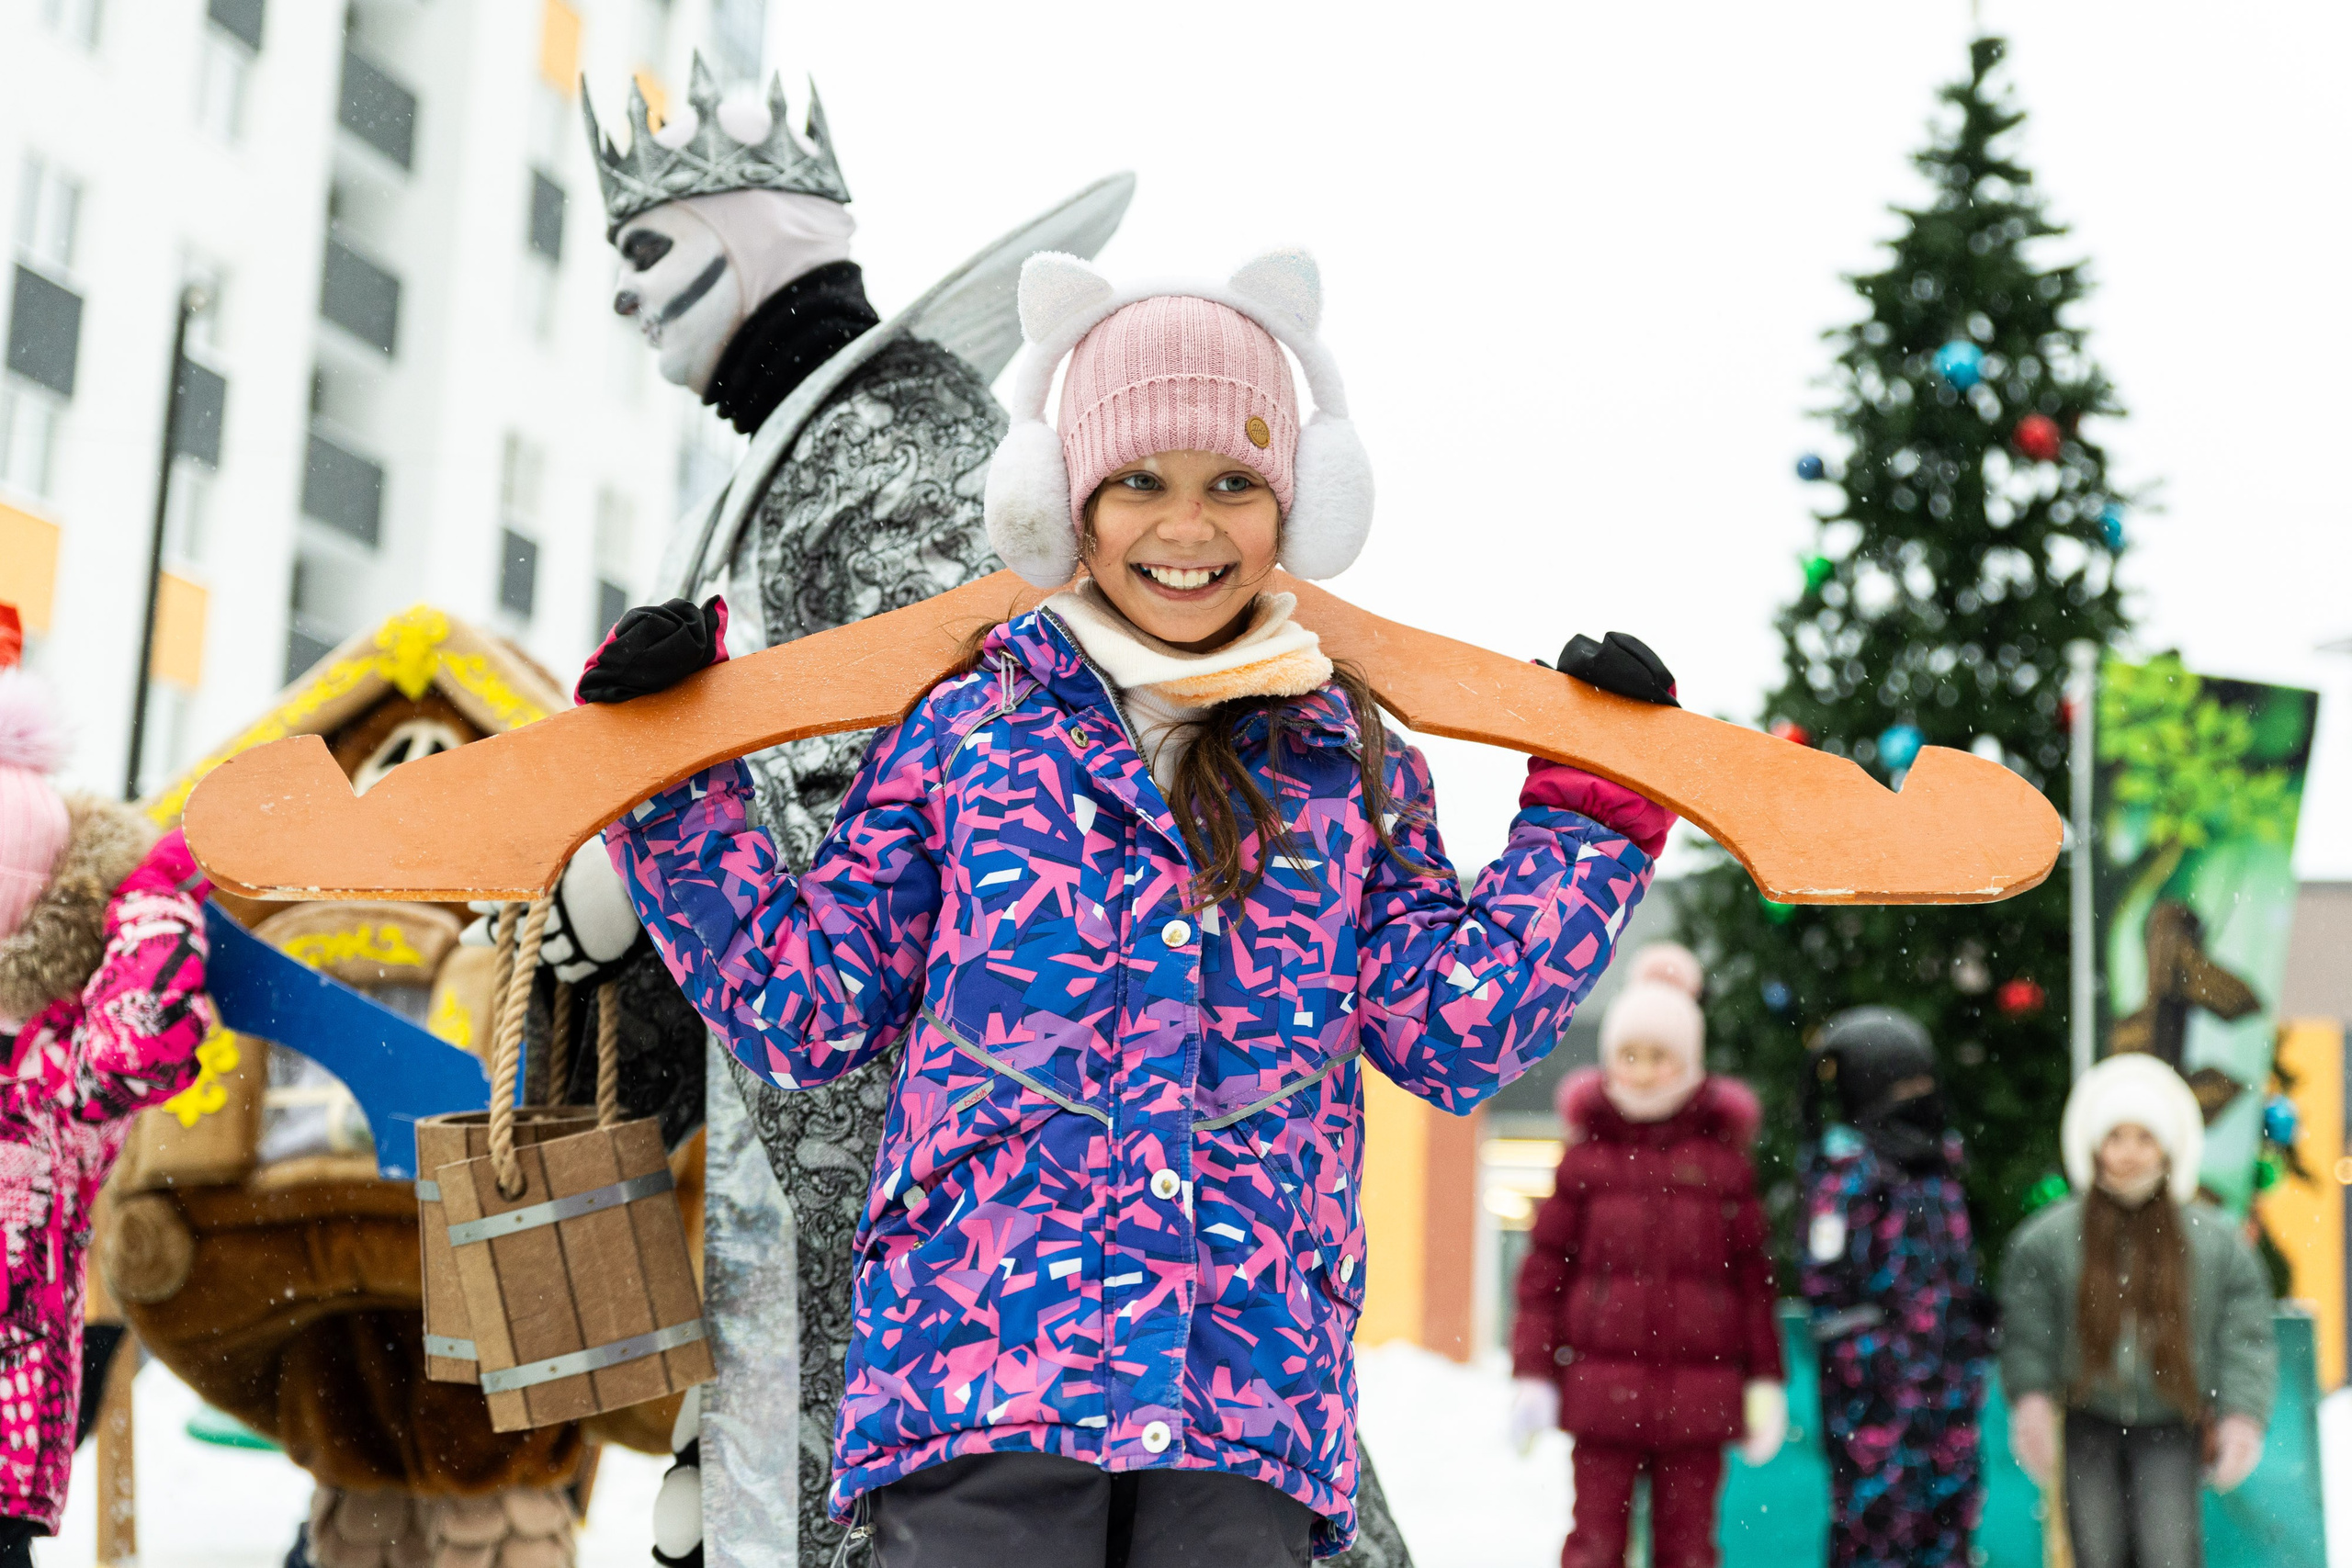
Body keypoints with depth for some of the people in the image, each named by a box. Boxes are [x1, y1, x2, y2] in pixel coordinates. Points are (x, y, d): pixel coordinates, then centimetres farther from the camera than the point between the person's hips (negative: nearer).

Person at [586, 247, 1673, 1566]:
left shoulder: (1350, 761, 15)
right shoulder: (965, 733, 11)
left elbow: (1457, 1029, 10)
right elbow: (803, 1004, 12)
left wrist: (1591, 801, 10)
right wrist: (675, 781, 8)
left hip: (1254, 1382, 1)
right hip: (983, 1356, -1)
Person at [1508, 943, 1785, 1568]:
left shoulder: (1724, 1158, 4)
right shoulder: (1585, 1157, 3)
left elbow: (1754, 1275, 6)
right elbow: (1544, 1269, 3)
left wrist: (1766, 1381, 5)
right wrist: (1531, 1374, -1)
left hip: (1696, 1393, 1)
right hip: (1603, 1391, 0)